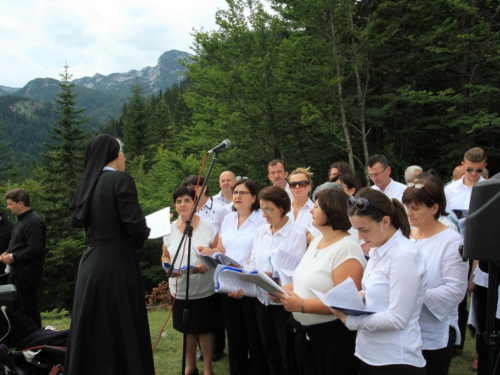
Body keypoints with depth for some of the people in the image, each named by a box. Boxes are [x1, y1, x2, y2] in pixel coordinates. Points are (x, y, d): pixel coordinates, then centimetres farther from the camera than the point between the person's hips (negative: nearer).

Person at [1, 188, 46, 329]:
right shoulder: (22, 220, 15)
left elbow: (34, 250, -24)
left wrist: (13, 257, -17)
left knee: (28, 308, -3)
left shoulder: (33, 222, -18)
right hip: (17, 271, 10)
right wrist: (8, 253, 6)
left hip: (28, 272, -10)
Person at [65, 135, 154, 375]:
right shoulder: (121, 180, -10)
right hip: (117, 265, -7)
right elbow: (135, 226, -17)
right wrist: (141, 236, 4)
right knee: (122, 331, 1)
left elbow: (79, 221, 17)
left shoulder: (88, 183, 10)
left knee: (91, 331, 16)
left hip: (90, 265, 7)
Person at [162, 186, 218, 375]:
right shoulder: (170, 229, 2)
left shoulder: (207, 226, -7)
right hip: (180, 290, 3)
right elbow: (165, 256, 10)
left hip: (204, 289, -3)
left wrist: (206, 264, -23)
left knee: (205, 329, 7)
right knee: (188, 329, 17)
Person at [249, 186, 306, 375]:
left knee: (288, 356, 8)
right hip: (262, 299, 6)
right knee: (270, 353, 19)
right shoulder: (260, 232, 5)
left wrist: (270, 275, -30)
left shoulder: (297, 234, -14)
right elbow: (253, 264, 7)